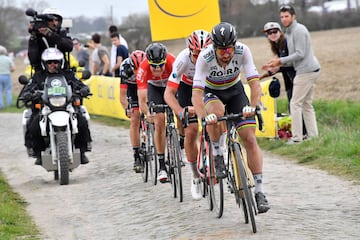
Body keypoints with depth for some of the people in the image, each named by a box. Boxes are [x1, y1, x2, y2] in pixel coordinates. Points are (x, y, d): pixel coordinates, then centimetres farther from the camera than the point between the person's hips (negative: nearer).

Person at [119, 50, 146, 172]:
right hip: (133, 88, -1)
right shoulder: (125, 67, -34)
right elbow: (122, 94, -32)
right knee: (135, 120, -11)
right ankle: (137, 156, -9)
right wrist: (127, 109, -46)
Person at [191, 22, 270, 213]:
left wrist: (252, 107, -49)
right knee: (216, 112, -38)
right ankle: (218, 158, -14)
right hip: (211, 92, -2)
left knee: (249, 138, -11)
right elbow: (196, 93, -37)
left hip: (235, 90, 2)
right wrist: (204, 117, -55)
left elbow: (255, 83, -31)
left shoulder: (243, 51, -28)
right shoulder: (205, 57, -33)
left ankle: (259, 192, -7)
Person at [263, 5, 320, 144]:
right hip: (311, 71, 10)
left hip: (306, 71, -10)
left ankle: (296, 137, -7)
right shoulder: (289, 33, 19)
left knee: (295, 103, -7)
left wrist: (281, 61, -13)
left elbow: (300, 54, -19)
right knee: (307, 104, 11)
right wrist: (277, 64, 12)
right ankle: (313, 135, 10)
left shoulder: (298, 30, -13)